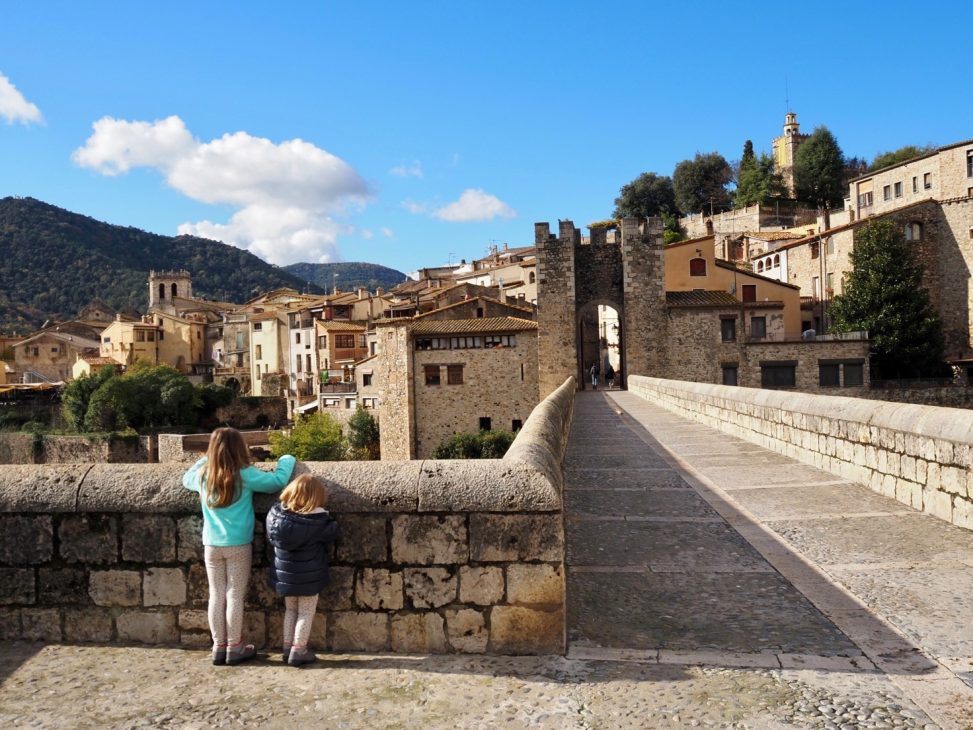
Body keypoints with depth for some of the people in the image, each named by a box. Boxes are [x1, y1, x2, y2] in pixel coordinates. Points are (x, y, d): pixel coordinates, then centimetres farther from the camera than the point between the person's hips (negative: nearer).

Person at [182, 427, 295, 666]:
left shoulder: (203, 475, 1)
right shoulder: (245, 475, -13)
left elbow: (186, 479, 23)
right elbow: (277, 481, -13)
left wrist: (205, 459, 27)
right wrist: (286, 460, 4)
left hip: (211, 545, 4)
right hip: (238, 545, -4)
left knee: (216, 595, 10)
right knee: (235, 595, 4)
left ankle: (219, 646, 16)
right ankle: (235, 647, 10)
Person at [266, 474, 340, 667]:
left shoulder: (276, 513, -8)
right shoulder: (317, 521, -22)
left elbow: (271, 537, 4)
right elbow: (332, 533, -8)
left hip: (285, 574, 5)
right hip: (308, 577, -5)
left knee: (290, 610, 21)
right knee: (306, 613, 9)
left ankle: (288, 648, 24)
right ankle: (298, 652, 10)